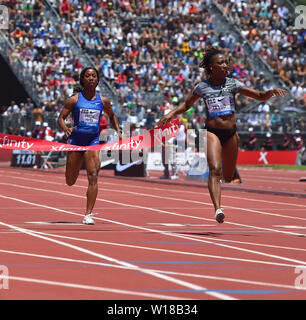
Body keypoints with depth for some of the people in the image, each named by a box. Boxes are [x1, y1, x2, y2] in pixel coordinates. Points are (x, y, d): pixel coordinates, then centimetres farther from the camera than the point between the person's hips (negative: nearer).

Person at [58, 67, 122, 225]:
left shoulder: (103, 101, 4)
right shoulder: (74, 100, -3)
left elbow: (112, 115, 23)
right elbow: (61, 118, -3)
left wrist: (117, 130, 7)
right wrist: (65, 129, -24)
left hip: (93, 140, 0)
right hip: (76, 139, 0)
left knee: (93, 176, -18)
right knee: (70, 182, 9)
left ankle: (88, 214, -15)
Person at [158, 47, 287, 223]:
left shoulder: (232, 84, 1)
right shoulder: (202, 87, 0)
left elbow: (260, 96, 1)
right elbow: (187, 104, 16)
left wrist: (271, 92, -19)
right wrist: (172, 113, 0)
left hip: (231, 133, 3)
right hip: (212, 132, -3)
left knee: (228, 176, 10)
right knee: (215, 170, -22)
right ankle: (218, 209, -31)